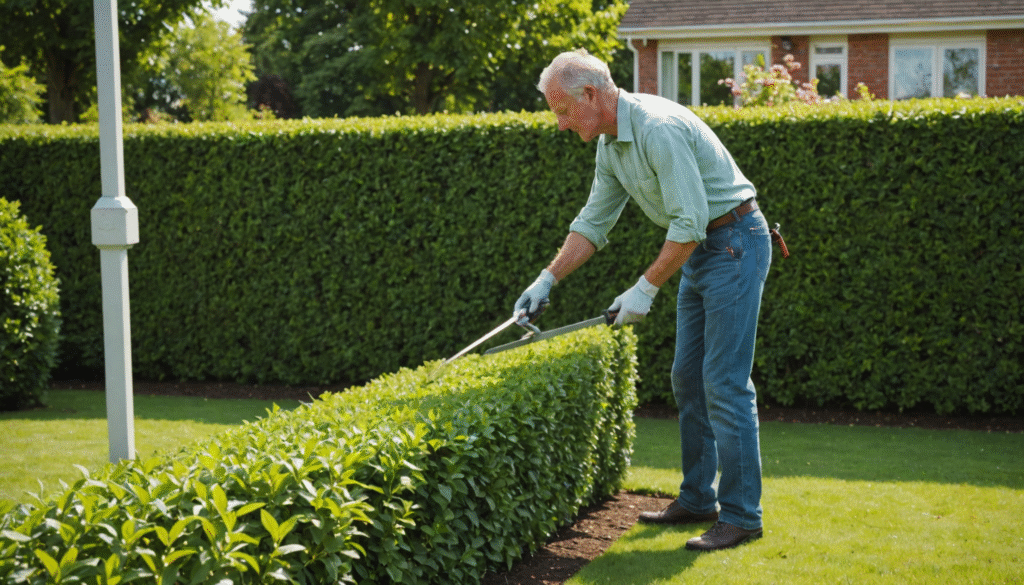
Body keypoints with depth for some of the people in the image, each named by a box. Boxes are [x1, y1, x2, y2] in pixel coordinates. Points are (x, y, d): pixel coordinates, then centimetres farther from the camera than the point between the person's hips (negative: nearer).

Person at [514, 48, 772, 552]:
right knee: (687, 379, 12)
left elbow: (690, 222, -27)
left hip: (735, 242, -10)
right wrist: (547, 279, 6)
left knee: (724, 382, -11)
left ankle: (741, 515, -5)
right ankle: (698, 499, 20)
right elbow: (593, 223, 14)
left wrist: (645, 289, -21)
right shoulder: (609, 145, 7)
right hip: (700, 251, 10)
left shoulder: (659, 128, -25)